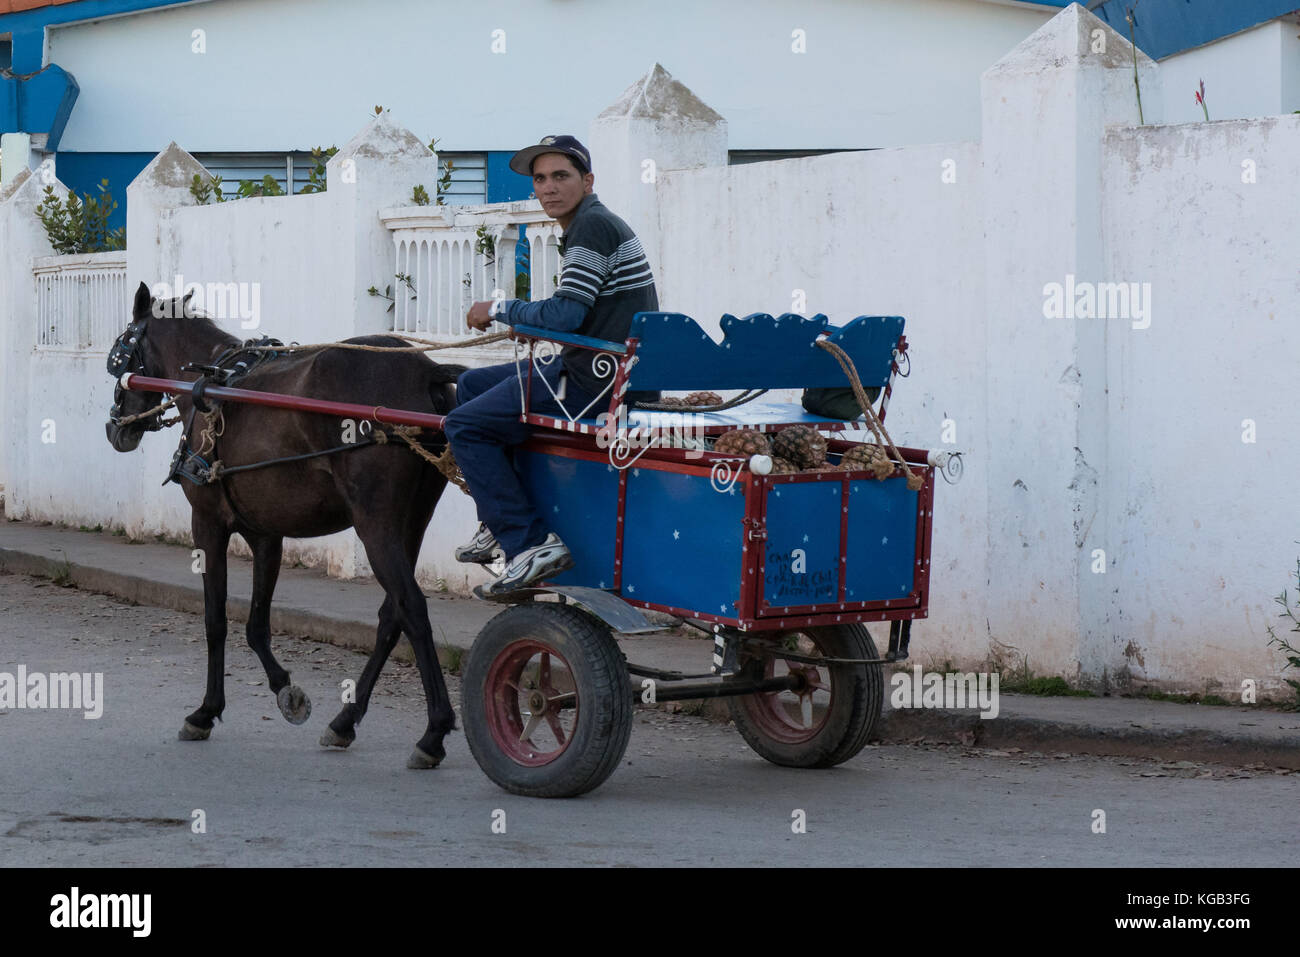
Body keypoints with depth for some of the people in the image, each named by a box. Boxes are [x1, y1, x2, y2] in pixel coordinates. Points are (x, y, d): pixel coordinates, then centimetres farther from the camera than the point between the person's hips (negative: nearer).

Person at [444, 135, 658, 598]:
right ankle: (499, 527, 24)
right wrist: (514, 315, 15)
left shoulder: (592, 225, -16)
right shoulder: (589, 224, 17)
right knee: (472, 384, 23)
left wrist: (500, 309, -8)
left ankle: (528, 542, -13)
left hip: (594, 383, -11)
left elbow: (565, 315, -23)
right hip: (593, 368, 11)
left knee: (464, 425, -9)